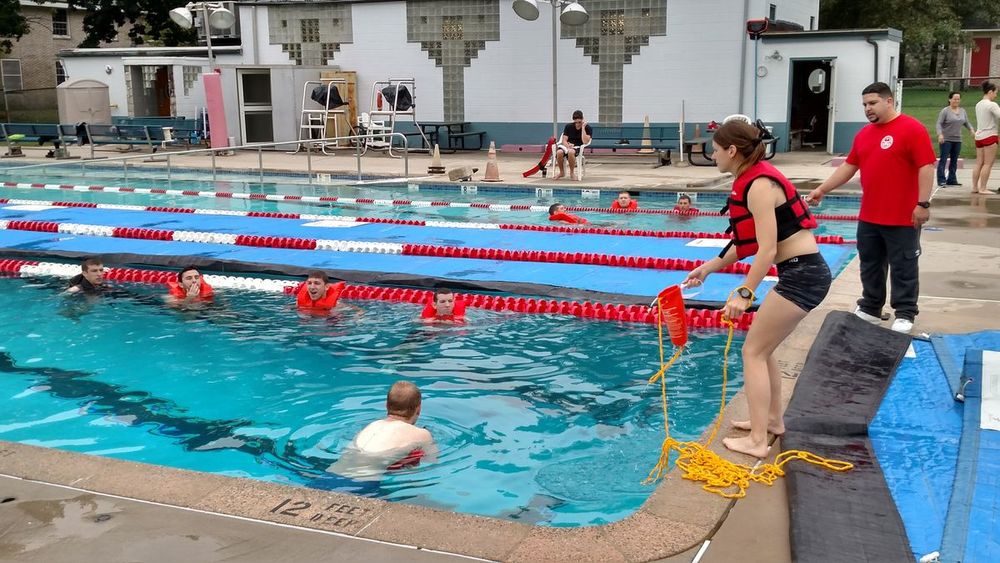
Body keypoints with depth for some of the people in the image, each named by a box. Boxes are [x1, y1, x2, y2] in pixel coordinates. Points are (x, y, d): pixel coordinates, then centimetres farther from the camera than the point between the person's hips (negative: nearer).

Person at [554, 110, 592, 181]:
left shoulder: (588, 128, -1)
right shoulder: (568, 126, 7)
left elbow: (585, 141, -16)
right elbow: (564, 140, 2)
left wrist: (583, 128, -15)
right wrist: (568, 146, -20)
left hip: (578, 147, -2)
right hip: (567, 146, 3)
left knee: (571, 152, -40)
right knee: (559, 152, -34)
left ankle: (572, 172, -16)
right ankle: (562, 172, -9)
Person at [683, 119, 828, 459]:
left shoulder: (758, 186, -17)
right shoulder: (753, 180, 12)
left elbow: (767, 250, -23)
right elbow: (748, 242, 17)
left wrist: (745, 293, -24)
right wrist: (710, 267, 18)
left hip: (802, 276, -10)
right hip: (803, 273, 10)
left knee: (753, 351, -4)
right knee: (762, 347, 20)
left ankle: (757, 441, -1)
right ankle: (773, 420, 34)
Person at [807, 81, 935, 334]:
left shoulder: (912, 129, -10)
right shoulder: (863, 134, 11)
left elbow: (926, 167, -13)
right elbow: (848, 167, 16)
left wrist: (923, 203, -18)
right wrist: (821, 189, 10)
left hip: (903, 218, -6)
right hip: (868, 217, 7)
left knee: (903, 268, 3)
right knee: (870, 266, 14)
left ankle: (905, 315, 13)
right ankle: (870, 309, 27)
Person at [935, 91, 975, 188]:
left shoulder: (962, 111, 12)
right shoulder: (945, 111, -5)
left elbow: (967, 123, 16)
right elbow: (939, 124, -10)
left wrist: (972, 129, -4)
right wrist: (940, 134, -25)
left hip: (957, 140, 6)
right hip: (946, 140, -6)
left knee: (954, 161, 7)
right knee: (943, 160, -7)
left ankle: (951, 180, 13)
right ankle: (941, 180, -7)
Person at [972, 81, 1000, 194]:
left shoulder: (978, 105, 13)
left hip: (979, 136, 8)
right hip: (989, 136, -8)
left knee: (979, 163, 9)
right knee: (988, 164, -4)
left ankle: (975, 187, 9)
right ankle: (982, 188, -5)